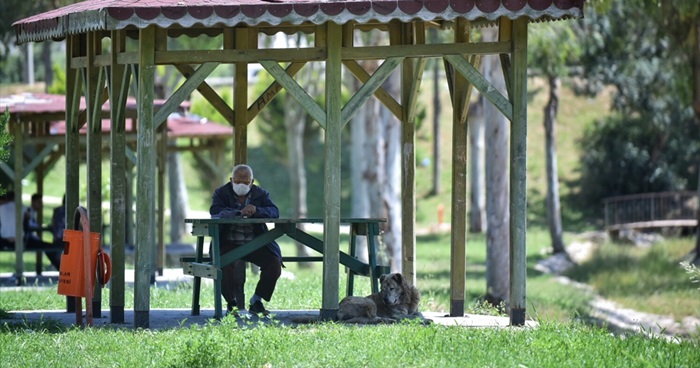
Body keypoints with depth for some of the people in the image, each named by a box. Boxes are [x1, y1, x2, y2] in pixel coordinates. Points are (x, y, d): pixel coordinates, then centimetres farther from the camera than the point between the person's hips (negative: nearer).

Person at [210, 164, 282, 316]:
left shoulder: (261, 194, 8)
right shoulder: (221, 193, 3)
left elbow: (275, 212, -8)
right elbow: (215, 212, -17)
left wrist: (256, 211, -30)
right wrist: (239, 213, -33)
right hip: (229, 243, -2)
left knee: (275, 263, -20)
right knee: (225, 264, -32)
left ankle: (257, 301, 0)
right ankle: (231, 302, -8)